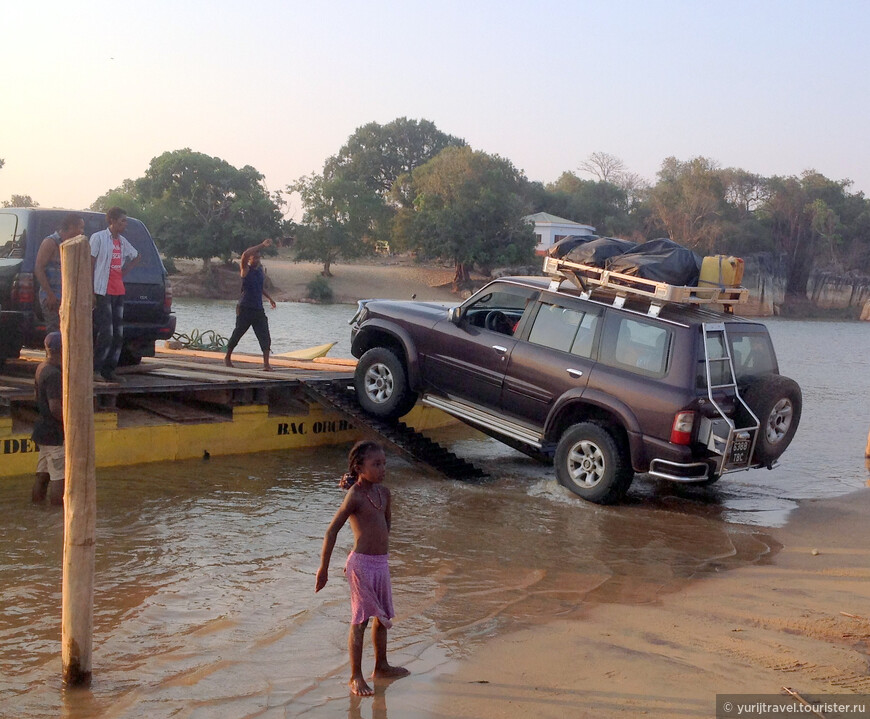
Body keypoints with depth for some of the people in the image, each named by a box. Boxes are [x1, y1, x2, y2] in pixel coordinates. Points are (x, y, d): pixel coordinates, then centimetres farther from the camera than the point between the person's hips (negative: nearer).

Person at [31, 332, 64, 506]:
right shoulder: (53, 374, -21)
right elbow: (55, 408, -25)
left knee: (42, 475, 16)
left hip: (43, 430, 10)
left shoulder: (41, 368, 9)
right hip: (55, 433, -10)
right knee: (59, 478, -4)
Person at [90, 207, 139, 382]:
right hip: (103, 292, -7)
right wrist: (91, 292, -13)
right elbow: (90, 265, -8)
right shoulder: (98, 238, -5)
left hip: (119, 292, 7)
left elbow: (136, 257, 31)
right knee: (106, 332, -12)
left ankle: (109, 370, 12)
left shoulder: (122, 241, 14)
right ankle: (95, 370, -4)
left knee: (118, 334, 6)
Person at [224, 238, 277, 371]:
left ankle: (266, 364, -10)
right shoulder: (246, 270, -5)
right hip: (245, 309, -5)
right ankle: (228, 358, 25)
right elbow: (245, 254, -25)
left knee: (265, 337, -8)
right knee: (237, 334, 5)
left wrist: (269, 298, 21)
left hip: (259, 310, 5)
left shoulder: (261, 271, 13)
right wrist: (262, 245, -26)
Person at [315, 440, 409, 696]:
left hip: (381, 562, 8)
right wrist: (323, 569, -12)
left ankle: (381, 666, 35)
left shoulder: (383, 492, 6)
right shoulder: (355, 496, -15)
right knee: (360, 621, 0)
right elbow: (331, 531, -14)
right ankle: (356, 677, 10)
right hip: (362, 563, -8)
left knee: (382, 617, 19)